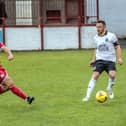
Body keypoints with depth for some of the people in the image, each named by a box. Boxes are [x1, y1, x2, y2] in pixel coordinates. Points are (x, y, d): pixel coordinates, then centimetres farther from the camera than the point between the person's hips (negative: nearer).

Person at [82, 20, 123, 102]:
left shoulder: (111, 36, -4)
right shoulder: (96, 38, 9)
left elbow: (117, 47, 0)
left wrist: (119, 58, -11)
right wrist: (93, 60, 17)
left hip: (110, 60, -3)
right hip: (99, 60, 3)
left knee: (112, 75, -25)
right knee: (95, 76, -14)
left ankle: (109, 89, 8)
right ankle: (88, 96, -12)